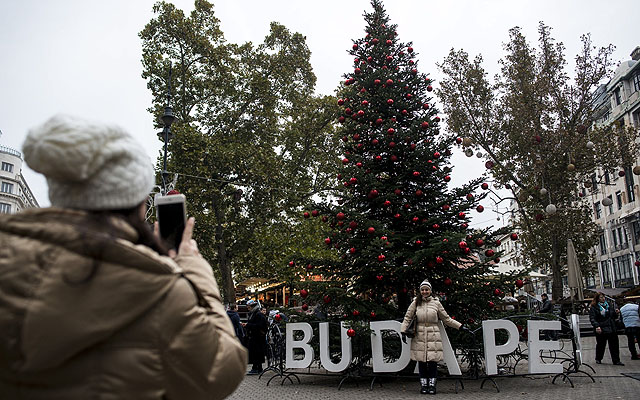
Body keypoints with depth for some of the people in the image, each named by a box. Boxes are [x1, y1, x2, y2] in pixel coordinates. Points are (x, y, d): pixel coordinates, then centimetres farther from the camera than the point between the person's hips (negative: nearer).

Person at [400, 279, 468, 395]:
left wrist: (461, 326, 9)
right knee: (422, 362, 2)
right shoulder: (415, 303, 5)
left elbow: (447, 319, 13)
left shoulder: (436, 303, 7)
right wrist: (403, 331, -2)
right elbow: (407, 318, 7)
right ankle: (423, 385, 13)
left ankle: (432, 385, 10)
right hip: (420, 337, 0)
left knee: (433, 361, -1)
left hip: (434, 337, 0)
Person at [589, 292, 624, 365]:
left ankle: (616, 361, 8)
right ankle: (598, 359, 22)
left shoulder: (609, 306, 14)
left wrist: (616, 313, 1)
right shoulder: (593, 308, -2)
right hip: (601, 330, -4)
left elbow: (613, 317, 23)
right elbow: (592, 319, -9)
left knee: (614, 345, 2)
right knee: (600, 345, 5)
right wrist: (597, 326, -24)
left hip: (612, 329, 4)